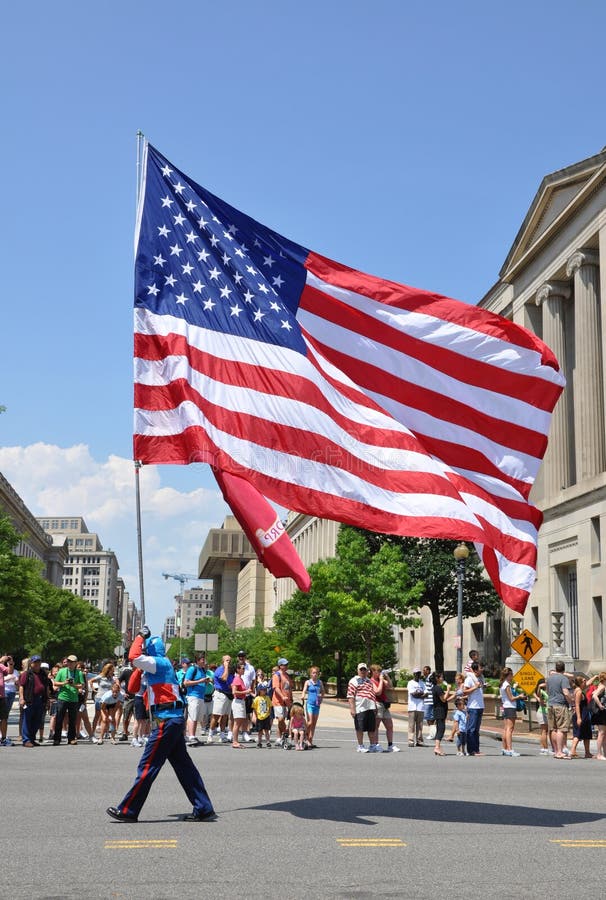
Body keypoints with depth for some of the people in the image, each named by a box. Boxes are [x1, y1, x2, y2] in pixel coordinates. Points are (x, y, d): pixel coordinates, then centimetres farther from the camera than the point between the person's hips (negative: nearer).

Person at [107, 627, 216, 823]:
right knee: (184, 765, 10)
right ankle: (204, 809, 10)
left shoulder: (160, 663, -9)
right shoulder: (162, 665, 19)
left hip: (166, 721, -10)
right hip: (174, 720, 10)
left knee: (147, 766, -5)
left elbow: (134, 657, -24)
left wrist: (141, 636, -9)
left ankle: (128, 811, -1)